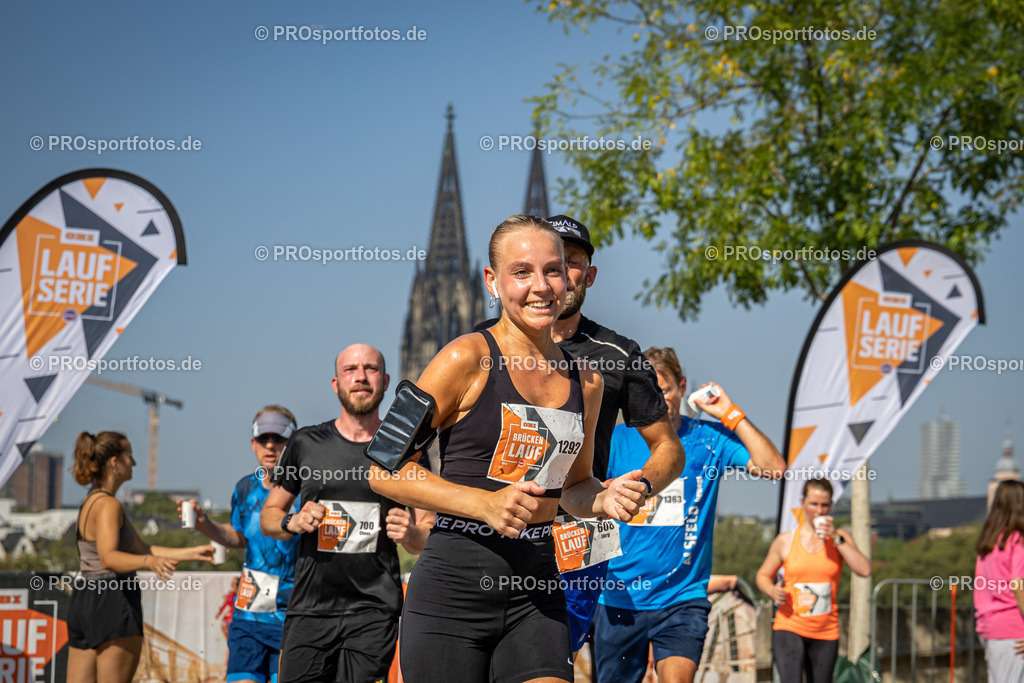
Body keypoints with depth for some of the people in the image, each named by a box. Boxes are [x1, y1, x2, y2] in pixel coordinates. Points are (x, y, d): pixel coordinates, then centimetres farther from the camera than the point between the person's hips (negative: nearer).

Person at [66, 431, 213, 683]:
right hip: (112, 604, -9)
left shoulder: (92, 501, 18)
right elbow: (108, 557, -29)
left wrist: (193, 553, 21)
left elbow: (141, 549, 22)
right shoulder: (108, 505, -12)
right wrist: (151, 562, -45)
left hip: (85, 599, 9)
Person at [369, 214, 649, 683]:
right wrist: (485, 504, -17)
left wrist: (604, 499, 2)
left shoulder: (585, 380, 11)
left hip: (537, 588, 4)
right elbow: (383, 469, -8)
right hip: (454, 585, -4)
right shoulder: (468, 358, -6)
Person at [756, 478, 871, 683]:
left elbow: (864, 570, -11)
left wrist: (837, 539, -15)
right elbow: (763, 575, 14)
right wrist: (772, 591, -8)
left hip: (826, 632, 2)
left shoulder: (840, 538, 4)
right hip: (789, 627, -2)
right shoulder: (785, 541, 3)